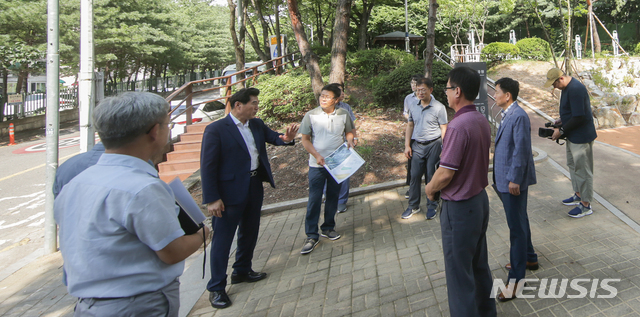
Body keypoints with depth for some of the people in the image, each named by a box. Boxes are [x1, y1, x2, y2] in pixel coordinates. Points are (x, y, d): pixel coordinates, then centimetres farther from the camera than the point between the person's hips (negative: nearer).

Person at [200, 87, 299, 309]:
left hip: (255, 186, 8)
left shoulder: (257, 124, 6)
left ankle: (242, 271, 40)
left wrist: (286, 138, -19)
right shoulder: (216, 130, -16)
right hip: (230, 191, -8)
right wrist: (211, 199, -19)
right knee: (223, 238, 2)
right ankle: (216, 287, 14)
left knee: (249, 232, 20)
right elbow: (207, 166, -16)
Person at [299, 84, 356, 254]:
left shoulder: (343, 114, 0)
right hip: (317, 164, -2)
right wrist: (316, 155, -15)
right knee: (314, 199, -5)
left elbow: (349, 131, 14)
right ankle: (311, 236, 3)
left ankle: (328, 228, 29)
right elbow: (305, 139, -3)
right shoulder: (311, 115, -6)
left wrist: (350, 140, -9)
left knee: (333, 196, 13)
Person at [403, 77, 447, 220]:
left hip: (433, 145, -4)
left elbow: (443, 129, -6)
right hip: (417, 145, 4)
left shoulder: (439, 107, -7)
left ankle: (432, 206, 19)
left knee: (431, 176, 4)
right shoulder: (413, 107, 7)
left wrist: (444, 148, -12)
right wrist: (407, 145, 9)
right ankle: (413, 206, 19)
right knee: (415, 175, 6)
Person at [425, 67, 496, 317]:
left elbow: (445, 173, -25)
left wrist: (429, 188, -5)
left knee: (459, 272, 6)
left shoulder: (458, 126, -25)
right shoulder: (482, 121, 3)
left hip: (459, 207, -9)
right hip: (480, 199, 9)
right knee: (479, 265, 24)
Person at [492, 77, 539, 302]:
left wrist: (514, 179, -21)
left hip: (514, 180, -10)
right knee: (519, 221, 23)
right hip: (505, 178, 10)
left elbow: (521, 150, -22)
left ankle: (516, 278, 6)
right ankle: (529, 258, 41)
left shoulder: (518, 116, -19)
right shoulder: (508, 115, 11)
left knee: (517, 226, -3)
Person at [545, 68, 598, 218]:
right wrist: (560, 120, 7)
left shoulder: (575, 89, -25)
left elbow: (579, 118, -26)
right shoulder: (567, 87, 7)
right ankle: (578, 195, 37)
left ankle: (586, 205, 9)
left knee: (582, 169, -1)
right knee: (572, 165, 21)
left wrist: (561, 131, -19)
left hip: (581, 137, -11)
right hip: (572, 136, 11)